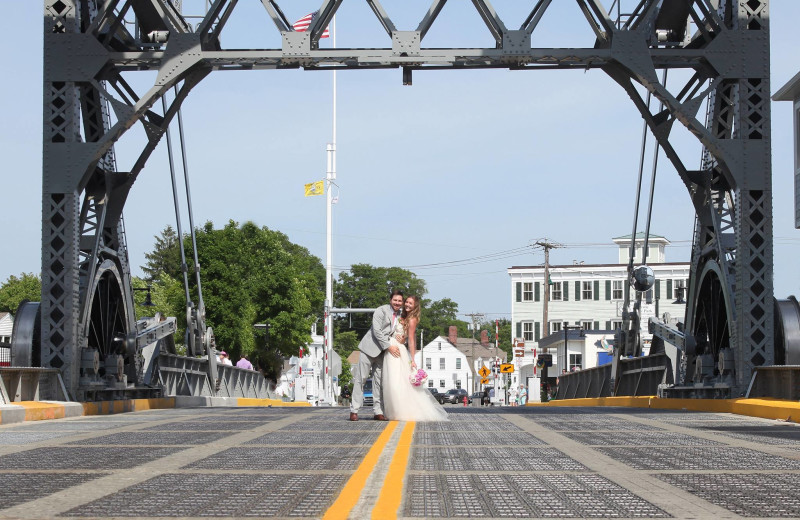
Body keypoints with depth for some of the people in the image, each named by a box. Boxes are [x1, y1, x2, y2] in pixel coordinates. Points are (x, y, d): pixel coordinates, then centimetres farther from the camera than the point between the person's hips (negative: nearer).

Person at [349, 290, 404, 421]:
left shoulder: (401, 314, 10)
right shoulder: (381, 311, -10)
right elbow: (377, 331, -16)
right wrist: (389, 346, -19)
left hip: (383, 352, 6)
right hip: (369, 348, -6)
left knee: (379, 381, 4)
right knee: (360, 378, -4)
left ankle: (378, 412, 5)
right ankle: (354, 410, -2)